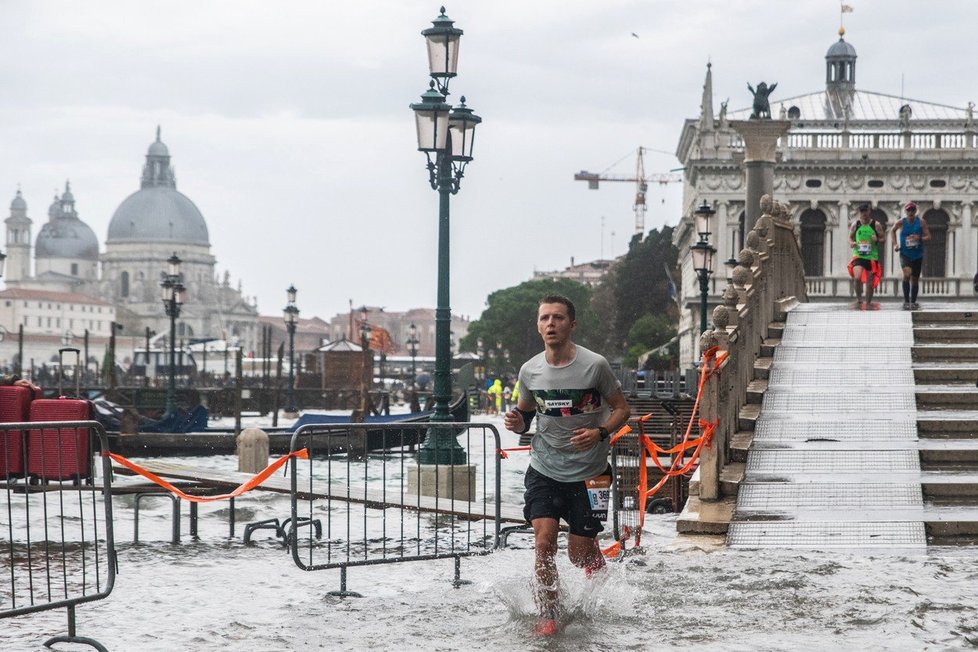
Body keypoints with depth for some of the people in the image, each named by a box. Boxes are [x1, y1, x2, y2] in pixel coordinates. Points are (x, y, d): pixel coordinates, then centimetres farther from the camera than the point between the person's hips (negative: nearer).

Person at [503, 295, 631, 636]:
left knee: (579, 554, 5)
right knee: (544, 541, -12)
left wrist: (600, 433, -21)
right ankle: (548, 615, 4)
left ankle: (597, 558, 43)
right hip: (544, 470, 2)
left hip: (588, 473, -2)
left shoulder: (595, 365, -13)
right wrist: (517, 423, -10)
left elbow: (622, 410, -2)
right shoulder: (529, 371, -2)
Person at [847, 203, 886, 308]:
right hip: (858, 256, 0)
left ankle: (868, 304, 19)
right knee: (857, 278, -23)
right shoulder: (855, 225, 3)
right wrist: (851, 243, -8)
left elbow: (883, 238, 5)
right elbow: (850, 237, 15)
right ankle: (858, 298, -1)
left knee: (870, 283, 5)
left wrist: (877, 240, -17)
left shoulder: (876, 225, -1)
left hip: (872, 257, 0)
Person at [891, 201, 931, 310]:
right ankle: (906, 301, -18)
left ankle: (913, 302, 26)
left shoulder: (921, 222, -3)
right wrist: (895, 244, 8)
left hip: (917, 255, 2)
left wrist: (919, 238, -21)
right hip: (905, 254, -2)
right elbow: (893, 231, 17)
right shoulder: (901, 222, -3)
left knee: (915, 279, 10)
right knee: (907, 274, -25)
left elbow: (928, 236, -2)